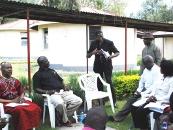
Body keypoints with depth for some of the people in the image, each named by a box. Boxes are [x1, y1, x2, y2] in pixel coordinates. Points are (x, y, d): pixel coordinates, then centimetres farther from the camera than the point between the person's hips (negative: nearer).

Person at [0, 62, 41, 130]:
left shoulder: (15, 81, 16)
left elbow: (21, 92, 23)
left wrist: (21, 98, -1)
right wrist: (11, 101, -14)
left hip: (18, 102, 5)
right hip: (6, 104, -5)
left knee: (35, 108, -22)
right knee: (20, 110, -38)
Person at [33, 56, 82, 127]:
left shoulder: (52, 71, 26)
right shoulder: (37, 75, 8)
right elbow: (36, 89, 0)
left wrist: (65, 87, 8)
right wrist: (46, 91, -16)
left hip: (63, 92, 7)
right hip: (53, 94, -6)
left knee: (78, 101, -14)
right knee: (60, 104, -40)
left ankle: (61, 117, -4)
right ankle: (65, 121, -8)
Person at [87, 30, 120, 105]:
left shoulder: (109, 43, -4)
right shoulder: (93, 44, 4)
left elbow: (117, 53, -1)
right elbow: (88, 55, 9)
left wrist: (111, 56, -22)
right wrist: (93, 53, -14)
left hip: (107, 65, -3)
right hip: (98, 66, 3)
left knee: (109, 82, -10)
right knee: (99, 83, 4)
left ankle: (114, 101, 0)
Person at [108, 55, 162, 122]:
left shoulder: (156, 70, -16)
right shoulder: (146, 69, 11)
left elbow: (155, 86, -22)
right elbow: (141, 81, 16)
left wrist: (143, 93, -21)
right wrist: (138, 91, -1)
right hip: (144, 90, 8)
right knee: (131, 99, -9)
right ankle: (118, 117, -9)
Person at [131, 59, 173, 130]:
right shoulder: (162, 78, 15)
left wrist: (156, 98, -20)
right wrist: (151, 96, -6)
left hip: (161, 102, -8)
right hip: (153, 99, 8)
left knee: (141, 111, -26)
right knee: (134, 107, -10)